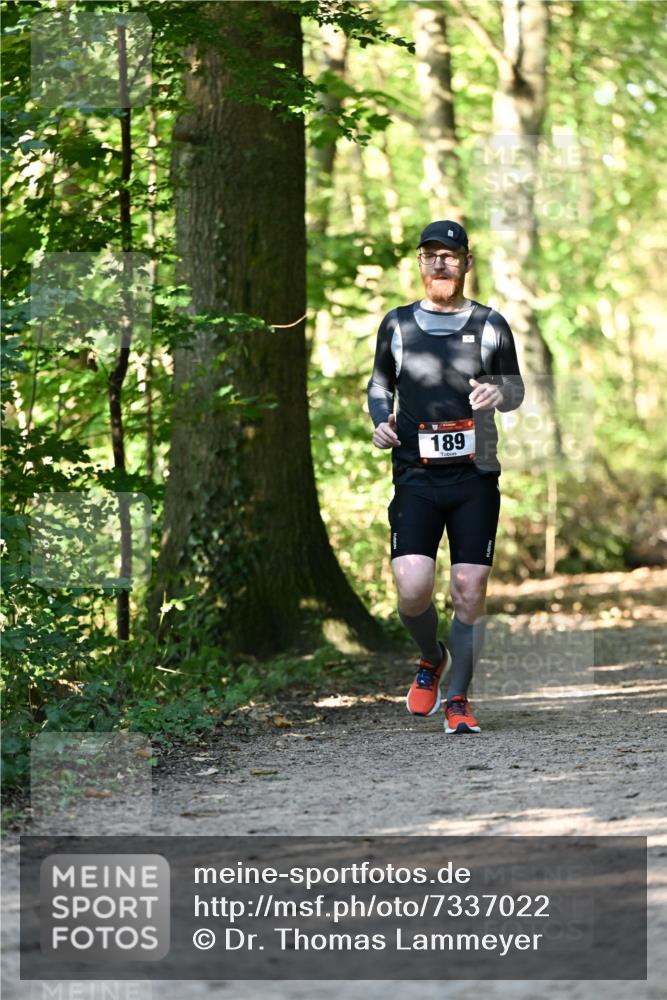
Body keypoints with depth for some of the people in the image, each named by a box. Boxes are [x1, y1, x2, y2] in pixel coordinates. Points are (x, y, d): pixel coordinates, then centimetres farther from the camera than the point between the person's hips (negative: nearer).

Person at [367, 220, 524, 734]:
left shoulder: (490, 325, 7)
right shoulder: (398, 324, 9)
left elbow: (517, 389, 14)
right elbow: (379, 384, 22)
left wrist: (500, 393, -9)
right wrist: (381, 422, 1)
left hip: (476, 478, 0)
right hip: (416, 475, 0)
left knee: (470, 593, -4)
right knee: (412, 589, -14)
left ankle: (458, 698, 11)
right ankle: (431, 658, 18)